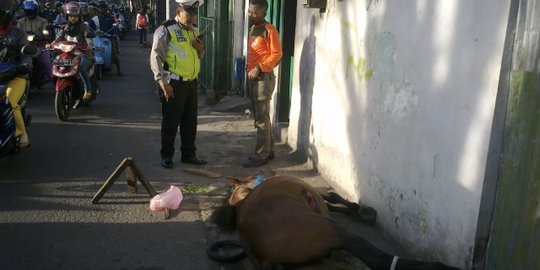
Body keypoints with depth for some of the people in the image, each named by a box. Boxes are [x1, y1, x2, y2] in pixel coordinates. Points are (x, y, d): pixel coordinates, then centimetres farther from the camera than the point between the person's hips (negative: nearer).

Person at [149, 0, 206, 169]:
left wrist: (201, 50, 1)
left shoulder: (194, 31, 14)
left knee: (190, 121, 13)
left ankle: (188, 154, 24)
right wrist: (163, 82, -20)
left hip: (191, 82, 7)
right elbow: (155, 57, -13)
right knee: (171, 122, 3)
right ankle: (166, 155, 16)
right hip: (174, 84, -7)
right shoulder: (166, 30, -9)